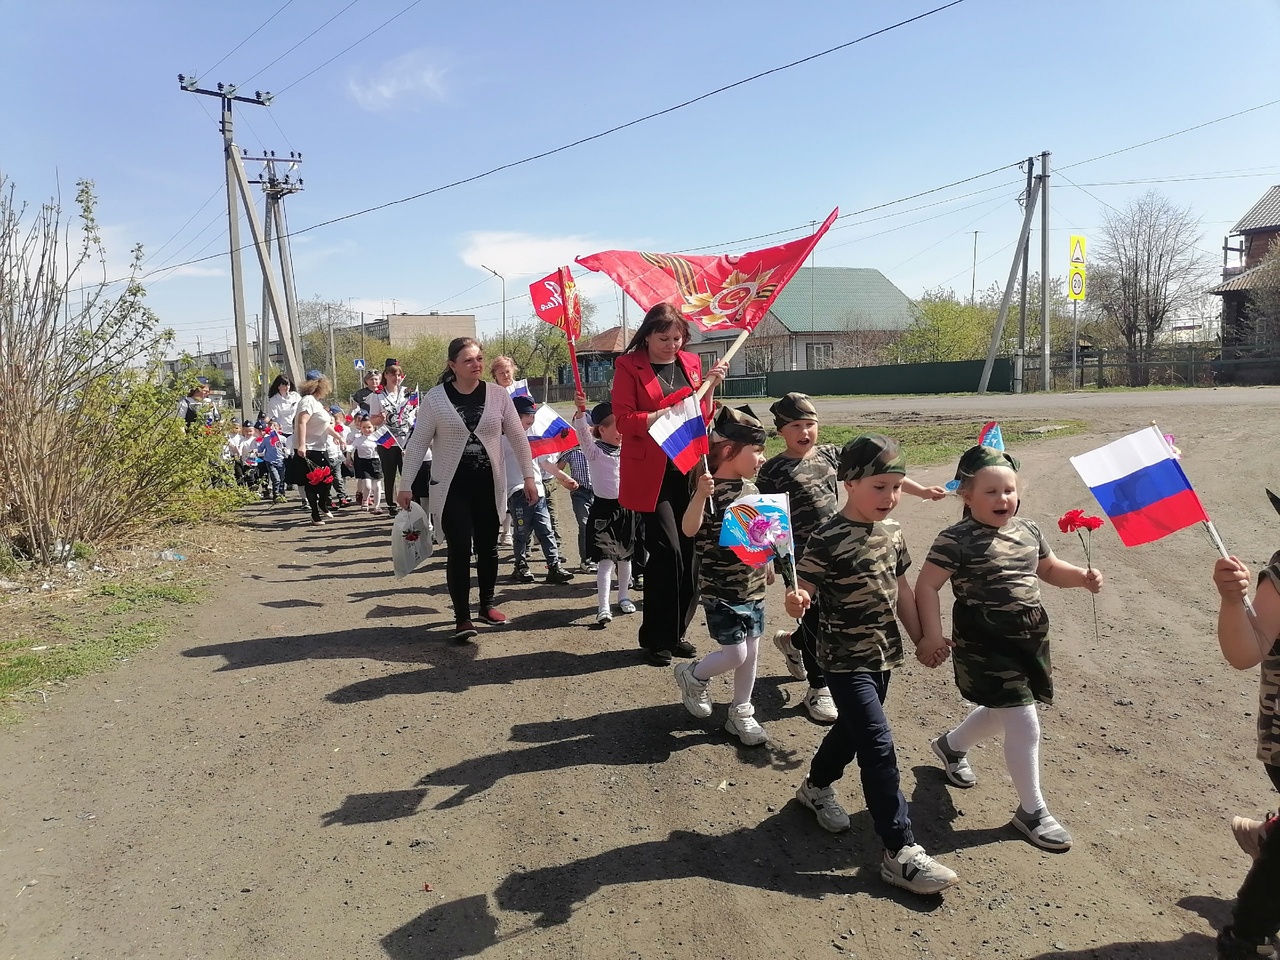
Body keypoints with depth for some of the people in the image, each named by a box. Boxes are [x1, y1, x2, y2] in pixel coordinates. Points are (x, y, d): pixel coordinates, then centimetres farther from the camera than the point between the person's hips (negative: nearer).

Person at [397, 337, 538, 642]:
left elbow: (518, 437, 4)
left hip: (489, 485, 2)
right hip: (451, 487, -2)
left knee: (488, 547, 12)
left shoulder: (498, 394, -2)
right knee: (460, 550, -6)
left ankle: (487, 604, 30)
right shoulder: (435, 397, -7)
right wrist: (406, 484, -4)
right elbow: (417, 443, -3)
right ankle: (462, 617, 3)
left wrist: (529, 475, 2)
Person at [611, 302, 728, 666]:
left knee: (691, 551, 4)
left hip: (688, 469, 5)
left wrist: (709, 386, 0)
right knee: (667, 550, -10)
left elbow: (702, 419, 15)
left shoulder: (690, 363, 13)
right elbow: (623, 421, -8)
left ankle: (676, 632, 20)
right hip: (651, 472, -5)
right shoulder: (628, 365, -2)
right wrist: (664, 415, -19)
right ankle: (656, 639, 5)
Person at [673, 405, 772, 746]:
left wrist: (767, 564, 23)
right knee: (735, 654, -6)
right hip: (720, 590, -7)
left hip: (753, 587, 7)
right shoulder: (709, 490, -19)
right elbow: (689, 529, -32)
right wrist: (700, 495, -46)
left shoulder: (751, 488, 4)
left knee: (751, 651, 12)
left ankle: (740, 714, 29)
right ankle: (692, 675, 24)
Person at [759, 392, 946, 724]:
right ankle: (819, 688, 23)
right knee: (817, 618, 3)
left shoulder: (830, 454, 4)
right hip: (800, 557, -5)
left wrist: (921, 490, 3)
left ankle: (791, 641, 44)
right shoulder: (773, 470, -9)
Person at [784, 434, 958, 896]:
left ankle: (817, 787, 49)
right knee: (879, 746, -9)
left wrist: (921, 638, 13)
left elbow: (900, 588, 12)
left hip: (883, 653, 8)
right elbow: (803, 592, -22)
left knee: (853, 730, 23)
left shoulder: (892, 531, 2)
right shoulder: (828, 540, -21)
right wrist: (796, 602, -44)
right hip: (846, 660, -8)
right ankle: (900, 853, 0)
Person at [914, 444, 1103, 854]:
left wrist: (1082, 577, 0)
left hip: (1029, 639, 8)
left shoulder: (1028, 531, 4)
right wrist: (932, 636, -22)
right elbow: (926, 586, -16)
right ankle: (1031, 811, 14)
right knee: (1024, 723, -5)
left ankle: (951, 745, 51)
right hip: (984, 645, -8)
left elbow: (1049, 569, 19)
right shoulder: (956, 540, -18)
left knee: (1004, 713, 24)